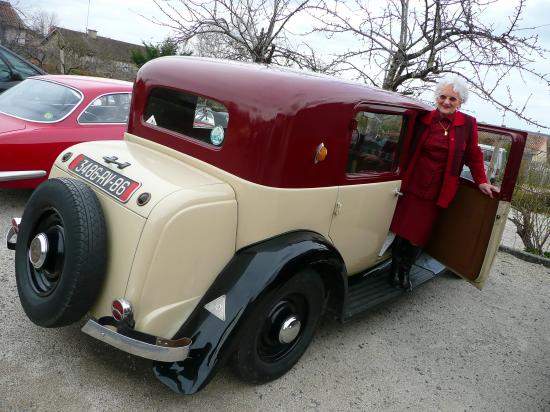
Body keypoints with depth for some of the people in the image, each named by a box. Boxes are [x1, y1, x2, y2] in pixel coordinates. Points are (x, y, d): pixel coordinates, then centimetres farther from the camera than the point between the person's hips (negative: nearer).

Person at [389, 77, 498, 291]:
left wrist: (481, 181, 5)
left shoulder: (467, 124, -1)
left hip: (437, 192, 0)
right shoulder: (423, 119, -2)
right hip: (412, 186, 0)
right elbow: (406, 148, 5)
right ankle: (395, 268, 26)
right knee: (401, 228, 6)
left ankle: (405, 270, 28)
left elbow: (473, 155, 7)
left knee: (420, 234, 7)